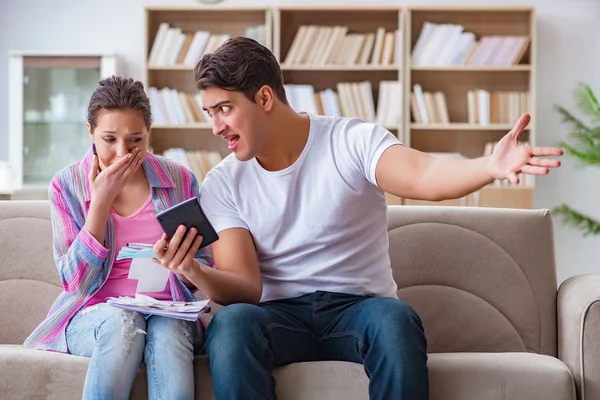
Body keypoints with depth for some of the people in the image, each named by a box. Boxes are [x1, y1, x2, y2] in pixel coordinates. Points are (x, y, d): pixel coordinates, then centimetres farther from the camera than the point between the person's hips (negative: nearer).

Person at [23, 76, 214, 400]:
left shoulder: (180, 180, 5)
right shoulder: (66, 186, 2)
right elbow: (75, 281, -5)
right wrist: (101, 201, -11)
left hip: (169, 311, 1)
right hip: (94, 312, 0)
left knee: (167, 328, -35)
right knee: (122, 321, -35)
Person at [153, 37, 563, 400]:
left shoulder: (353, 140, -5)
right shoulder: (222, 185, 3)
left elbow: (421, 176, -26)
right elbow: (245, 287, -5)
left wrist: (489, 167, -48)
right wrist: (197, 274, -28)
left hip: (358, 307, -1)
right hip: (279, 315, 2)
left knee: (397, 320, -36)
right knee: (230, 323, -32)